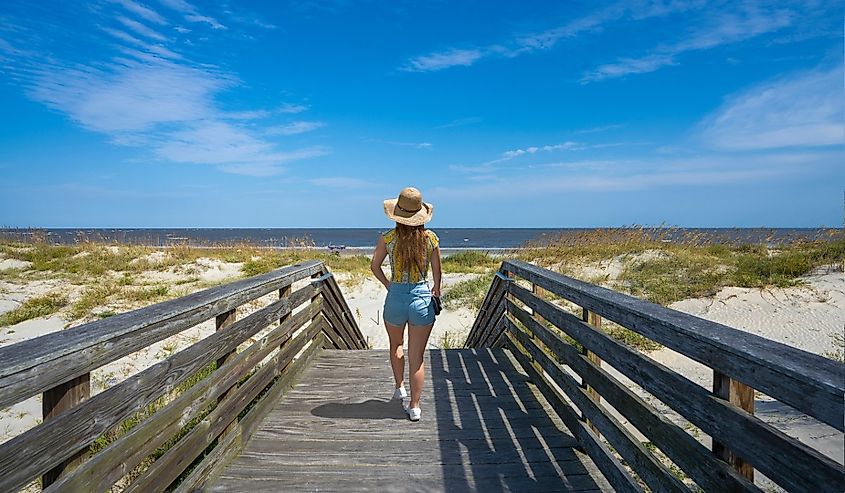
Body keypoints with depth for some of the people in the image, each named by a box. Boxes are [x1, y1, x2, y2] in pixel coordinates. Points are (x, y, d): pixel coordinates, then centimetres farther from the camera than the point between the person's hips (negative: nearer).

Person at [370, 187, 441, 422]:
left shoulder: (387, 238, -8)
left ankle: (399, 386, 43)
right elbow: (437, 272, 1)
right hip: (422, 298, -1)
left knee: (396, 345, 29)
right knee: (417, 356, 8)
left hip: (396, 297, 1)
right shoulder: (431, 238, -8)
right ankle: (414, 407, 13)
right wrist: (436, 290, 20)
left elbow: (374, 266, 5)